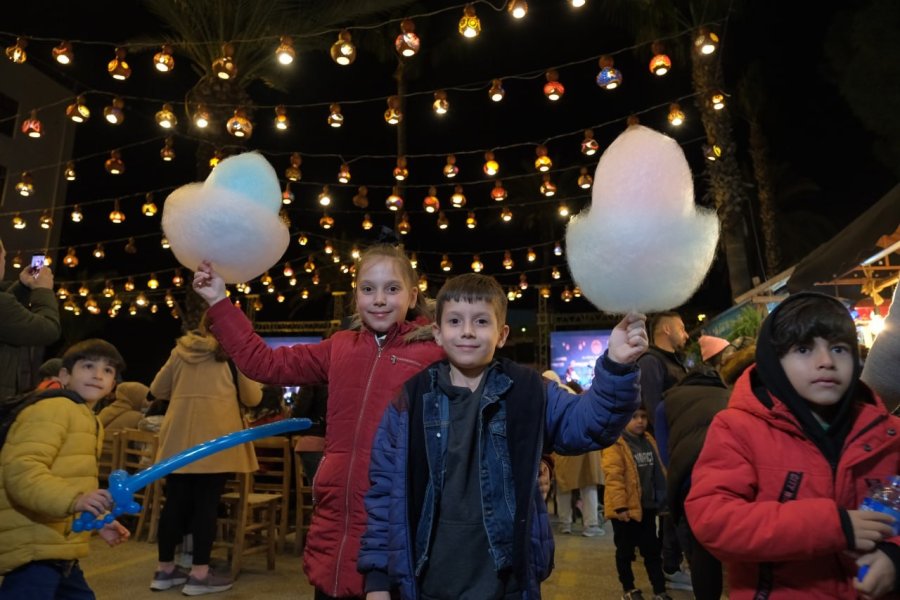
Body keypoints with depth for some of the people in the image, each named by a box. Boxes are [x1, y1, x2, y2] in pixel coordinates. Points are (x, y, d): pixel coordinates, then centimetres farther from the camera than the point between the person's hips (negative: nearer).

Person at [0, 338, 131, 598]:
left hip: (57, 549, 11)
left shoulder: (90, 421, 20)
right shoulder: (52, 409, -13)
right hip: (34, 549, -10)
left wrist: (99, 522, 25)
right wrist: (74, 499, -38)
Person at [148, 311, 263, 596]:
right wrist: (227, 391, 23)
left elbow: (157, 389, 18)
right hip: (215, 439, -4)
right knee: (206, 504, 1)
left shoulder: (181, 350, 9)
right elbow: (252, 397, 2)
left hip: (179, 438, 4)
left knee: (175, 502, 11)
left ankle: (165, 569, 22)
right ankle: (199, 575, 6)